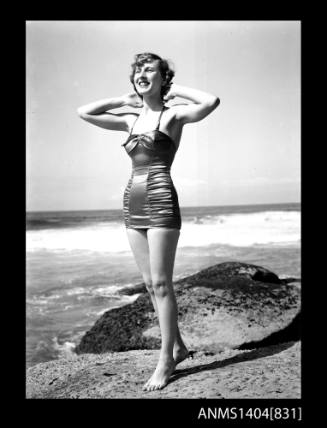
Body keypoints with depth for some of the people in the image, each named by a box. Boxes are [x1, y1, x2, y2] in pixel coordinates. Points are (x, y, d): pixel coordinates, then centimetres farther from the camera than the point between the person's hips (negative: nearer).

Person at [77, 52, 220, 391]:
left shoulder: (174, 115, -2)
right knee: (151, 283, 10)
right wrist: (124, 100, 17)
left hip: (161, 203, -6)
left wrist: (175, 91, -5)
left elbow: (212, 102, -20)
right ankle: (178, 346, 25)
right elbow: (83, 113, 20)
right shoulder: (131, 121, 14)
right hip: (133, 205, 7)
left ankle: (165, 360, 7)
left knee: (160, 283, -4)